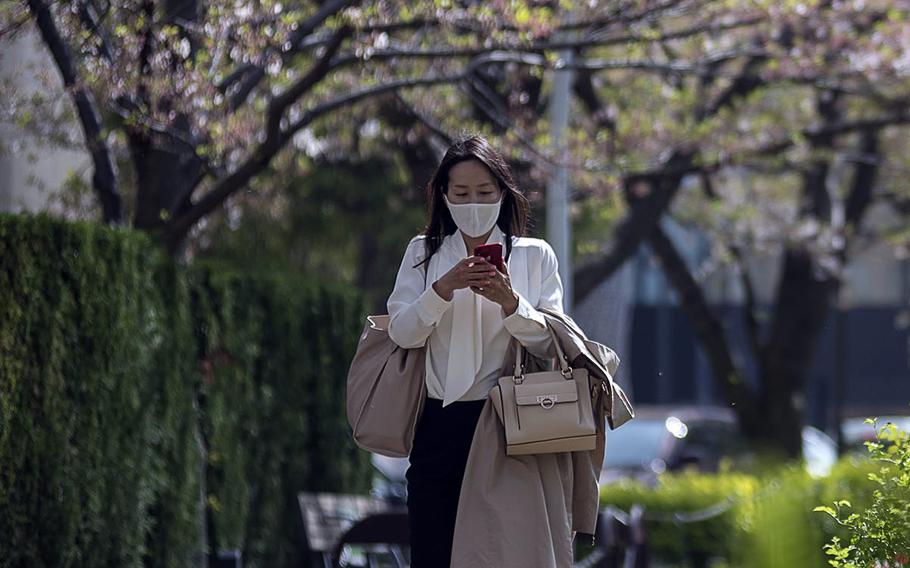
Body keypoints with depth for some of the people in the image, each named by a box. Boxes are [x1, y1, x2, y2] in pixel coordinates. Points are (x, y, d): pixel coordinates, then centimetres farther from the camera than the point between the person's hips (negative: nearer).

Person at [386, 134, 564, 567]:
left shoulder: (535, 256, 6)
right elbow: (401, 333, -2)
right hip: (440, 425, 1)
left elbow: (548, 344, -2)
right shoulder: (423, 253, 10)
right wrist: (443, 290, -18)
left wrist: (510, 302, -20)